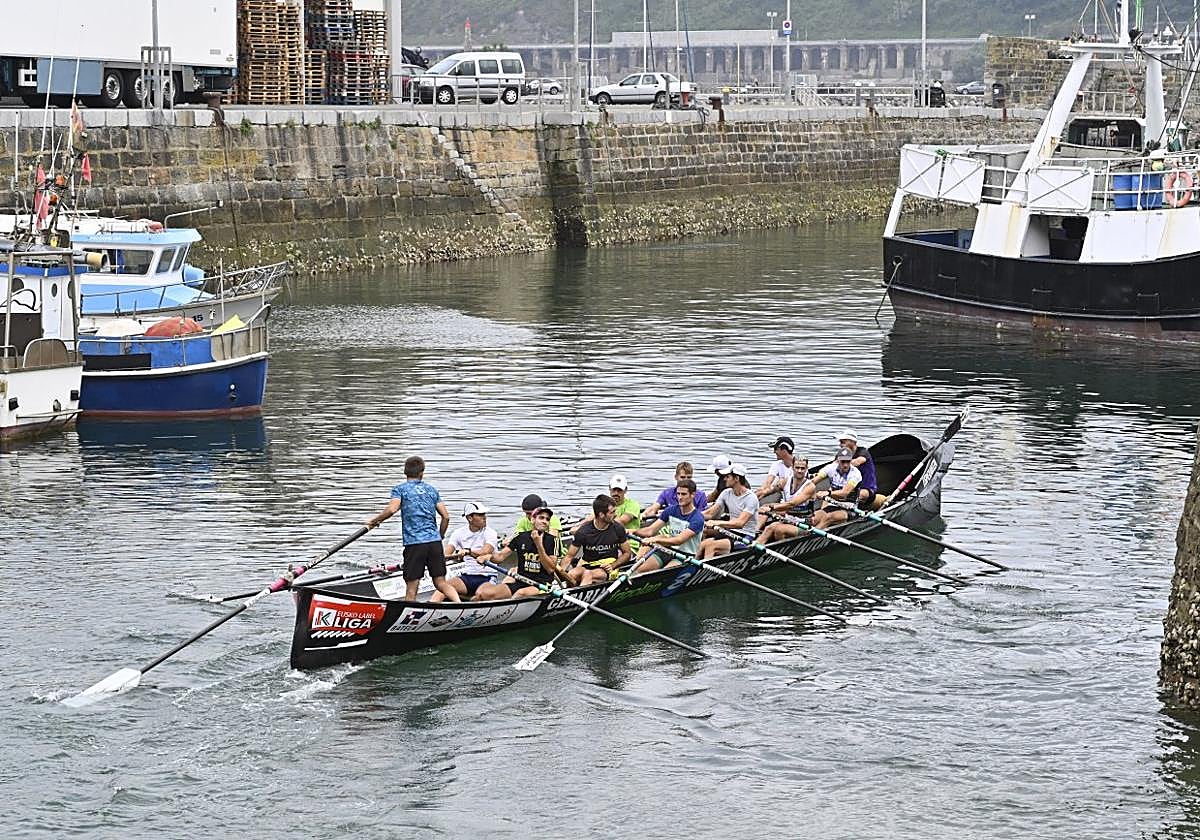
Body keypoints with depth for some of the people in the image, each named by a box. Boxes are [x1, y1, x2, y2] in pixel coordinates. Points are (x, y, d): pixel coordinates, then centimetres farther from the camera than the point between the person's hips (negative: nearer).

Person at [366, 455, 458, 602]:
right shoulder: (432, 490, 16)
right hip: (435, 542, 3)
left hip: (414, 543, -3)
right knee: (441, 583, 7)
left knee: (411, 588, -1)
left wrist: (374, 520, 0)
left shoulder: (400, 489, 4)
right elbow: (445, 517, 12)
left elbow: (392, 509, -15)